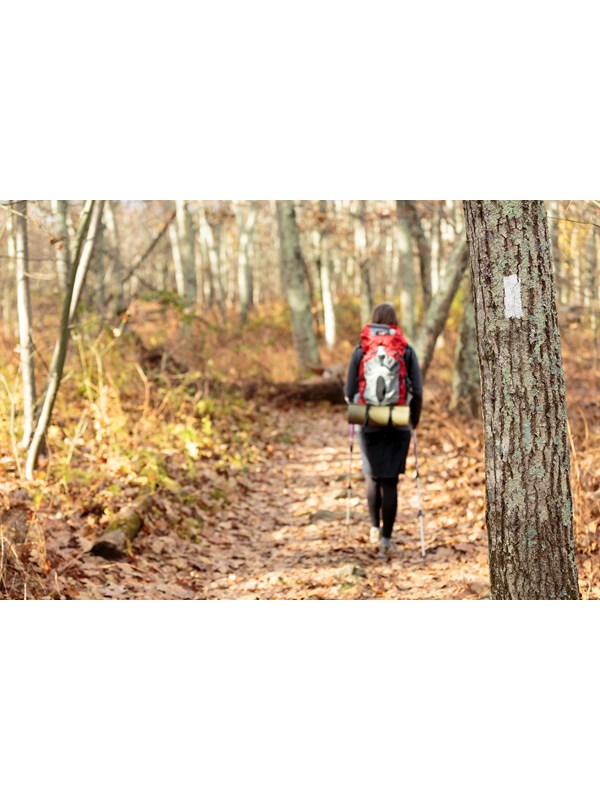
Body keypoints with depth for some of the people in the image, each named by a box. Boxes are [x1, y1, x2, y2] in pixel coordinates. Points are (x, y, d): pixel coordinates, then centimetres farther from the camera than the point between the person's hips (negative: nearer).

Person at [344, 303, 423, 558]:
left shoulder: (361, 351, -1)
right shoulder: (406, 351, -2)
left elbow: (349, 392, 1)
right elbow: (417, 391, -3)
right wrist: (414, 420, 12)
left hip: (368, 423, 1)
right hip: (398, 425, -1)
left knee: (373, 476, 20)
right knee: (390, 481, 3)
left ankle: (375, 527, 18)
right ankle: (386, 538, 2)